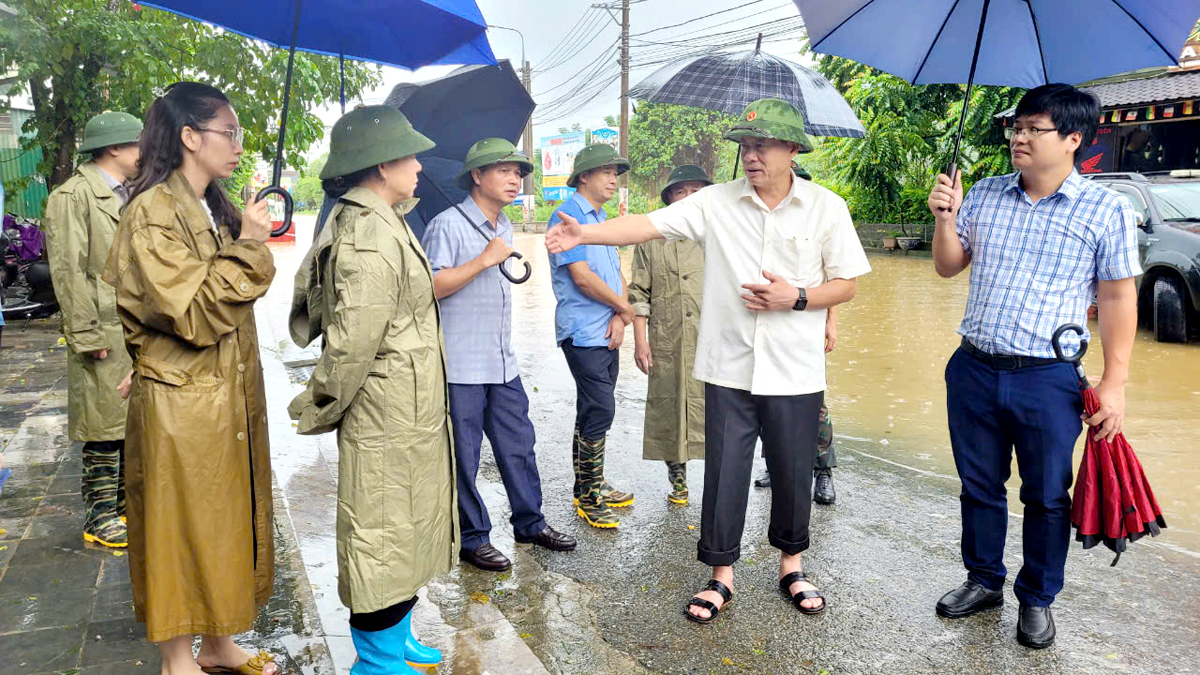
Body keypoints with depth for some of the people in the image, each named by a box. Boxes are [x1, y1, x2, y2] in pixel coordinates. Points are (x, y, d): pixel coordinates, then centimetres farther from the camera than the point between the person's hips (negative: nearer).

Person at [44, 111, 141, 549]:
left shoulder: (129, 197, 17)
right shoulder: (73, 197, -9)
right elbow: (69, 272, -14)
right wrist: (88, 335, -17)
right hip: (105, 334, -8)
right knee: (105, 428, 0)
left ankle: (128, 500, 28)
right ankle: (100, 517, 11)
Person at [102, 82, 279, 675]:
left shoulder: (215, 210, 11)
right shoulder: (151, 213, -16)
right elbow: (195, 315, -23)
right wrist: (247, 247, -19)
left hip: (231, 396, 9)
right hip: (181, 402, -8)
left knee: (227, 517, 16)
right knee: (182, 525, 5)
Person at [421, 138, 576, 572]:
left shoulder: (505, 227, 15)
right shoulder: (448, 225, -11)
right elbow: (431, 287, -20)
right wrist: (484, 260, -21)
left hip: (503, 364, 8)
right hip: (460, 368, -8)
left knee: (518, 446, 14)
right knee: (463, 455, 3)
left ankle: (530, 523, 28)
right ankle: (472, 538, 17)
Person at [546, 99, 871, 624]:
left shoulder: (826, 208, 0)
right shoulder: (716, 202, 0)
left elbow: (846, 284, 3)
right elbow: (649, 225, -8)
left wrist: (796, 297, -13)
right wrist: (586, 234, -20)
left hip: (794, 372, 0)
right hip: (728, 369, 0)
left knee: (793, 473, 11)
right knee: (724, 473, 6)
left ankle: (790, 564, 35)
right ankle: (721, 575, 24)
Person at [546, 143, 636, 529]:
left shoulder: (601, 218, 18)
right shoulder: (569, 215, -11)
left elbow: (617, 273, 14)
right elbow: (582, 277, -18)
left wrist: (619, 318, -3)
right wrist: (623, 306, -7)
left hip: (607, 333, 9)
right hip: (583, 333, -9)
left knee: (595, 411, 14)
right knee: (599, 411, -9)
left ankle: (593, 485, 25)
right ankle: (587, 497, 1)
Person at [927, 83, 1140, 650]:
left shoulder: (1106, 210, -4)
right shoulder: (984, 195, 7)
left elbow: (1117, 298, -3)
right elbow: (948, 267, 13)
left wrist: (1114, 381, -7)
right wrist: (945, 218, -6)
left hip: (1049, 378, -3)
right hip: (973, 371, 4)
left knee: (1046, 497, 10)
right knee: (979, 486, 15)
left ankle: (1037, 600, 28)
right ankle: (984, 582, 34)